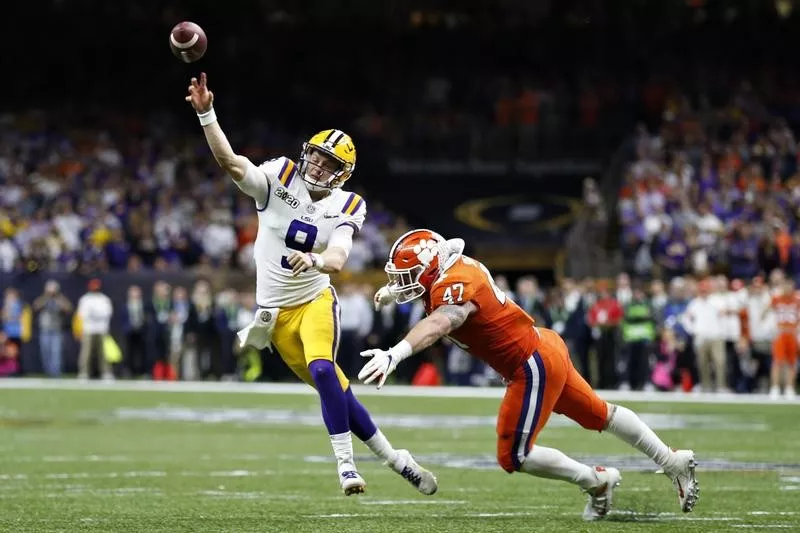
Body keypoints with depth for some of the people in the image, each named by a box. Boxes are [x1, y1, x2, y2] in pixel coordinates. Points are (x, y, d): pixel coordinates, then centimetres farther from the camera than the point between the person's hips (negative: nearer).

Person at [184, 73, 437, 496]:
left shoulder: (345, 209, -7)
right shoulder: (279, 180, -9)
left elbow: (337, 259, -23)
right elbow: (230, 162, -24)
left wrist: (315, 260, -46)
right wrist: (206, 114, -38)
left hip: (315, 300, -1)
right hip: (277, 310, 1)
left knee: (323, 370, -27)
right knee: (334, 387, 1)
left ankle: (346, 463, -20)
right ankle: (391, 457, 13)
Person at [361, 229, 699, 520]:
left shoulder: (455, 285, -26)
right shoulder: (453, 269, 2)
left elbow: (439, 323, -49)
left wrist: (395, 354, -64)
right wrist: (393, 291, 10)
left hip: (532, 367, -10)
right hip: (544, 349, 10)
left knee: (513, 457, -3)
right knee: (600, 416, 24)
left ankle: (596, 482, 12)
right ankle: (674, 463, 37)